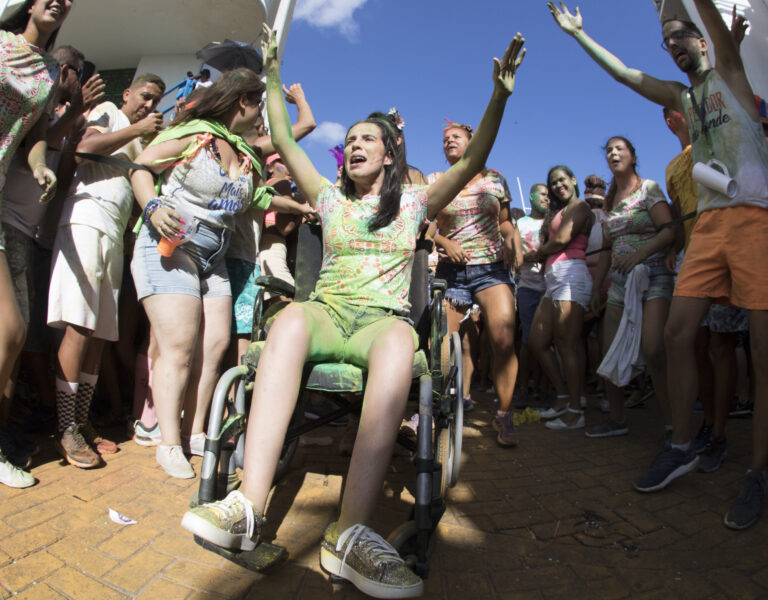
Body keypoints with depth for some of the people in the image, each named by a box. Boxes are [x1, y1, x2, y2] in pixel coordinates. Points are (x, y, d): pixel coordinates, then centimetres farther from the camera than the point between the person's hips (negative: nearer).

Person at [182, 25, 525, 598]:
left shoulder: (412, 203, 17)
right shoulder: (331, 199, 21)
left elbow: (472, 163, 8)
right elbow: (285, 144, 21)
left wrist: (500, 97, -2)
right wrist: (275, 80, 21)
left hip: (382, 317, -1)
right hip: (327, 311, 2)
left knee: (399, 343, -39)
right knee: (290, 320, -36)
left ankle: (351, 531, -46)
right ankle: (249, 507, -43)